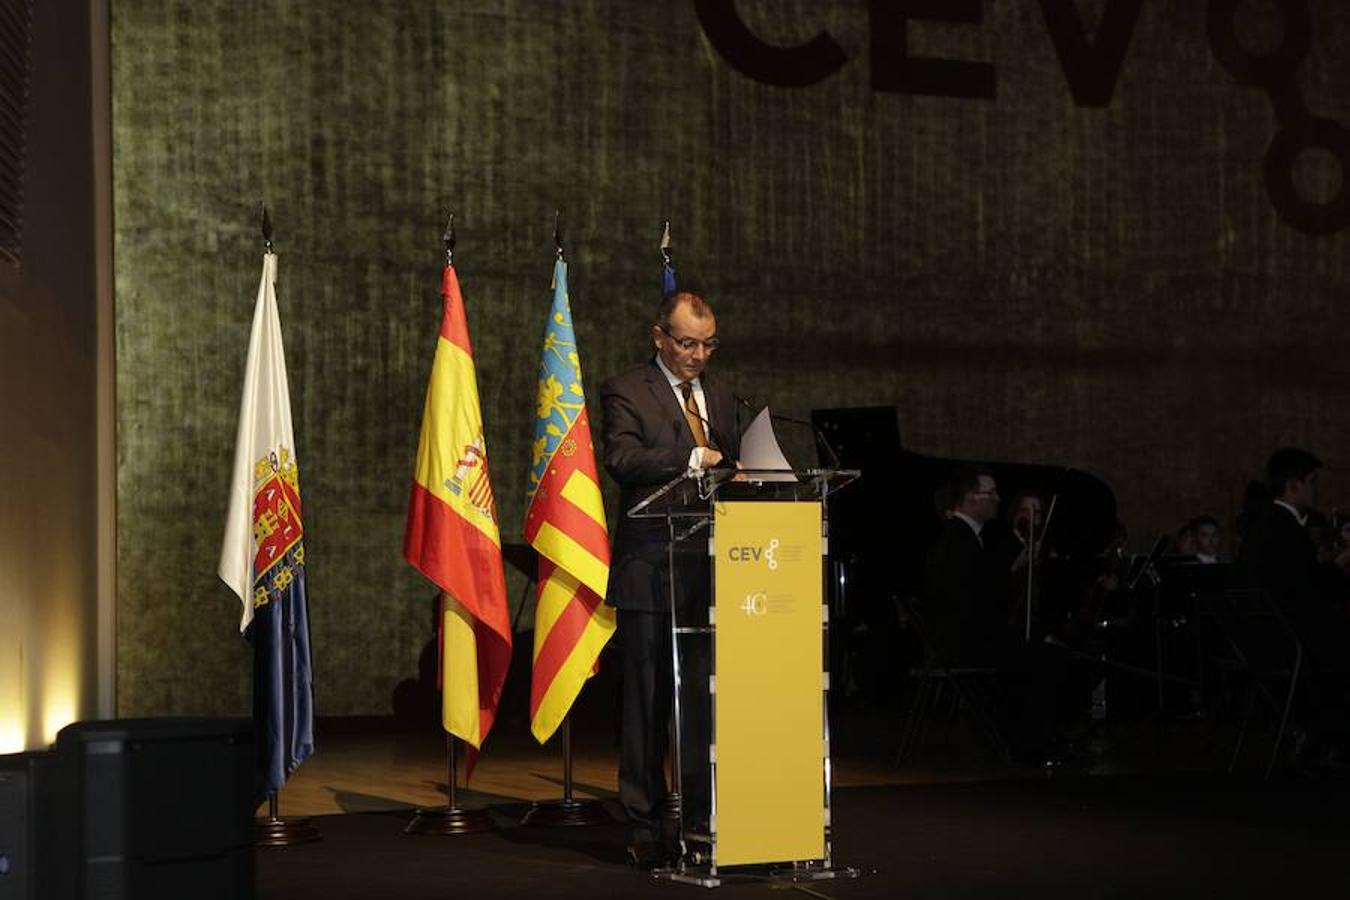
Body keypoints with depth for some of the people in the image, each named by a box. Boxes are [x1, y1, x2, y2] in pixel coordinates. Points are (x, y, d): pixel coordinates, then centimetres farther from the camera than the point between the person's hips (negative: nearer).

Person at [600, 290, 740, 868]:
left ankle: (706, 818, 10)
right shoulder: (626, 392, 0)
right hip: (651, 567, -5)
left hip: (711, 568, 5)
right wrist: (693, 458, -25)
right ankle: (644, 826, 6)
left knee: (706, 699, 3)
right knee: (647, 701, 0)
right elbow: (622, 459, -17)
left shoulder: (720, 397, 19)